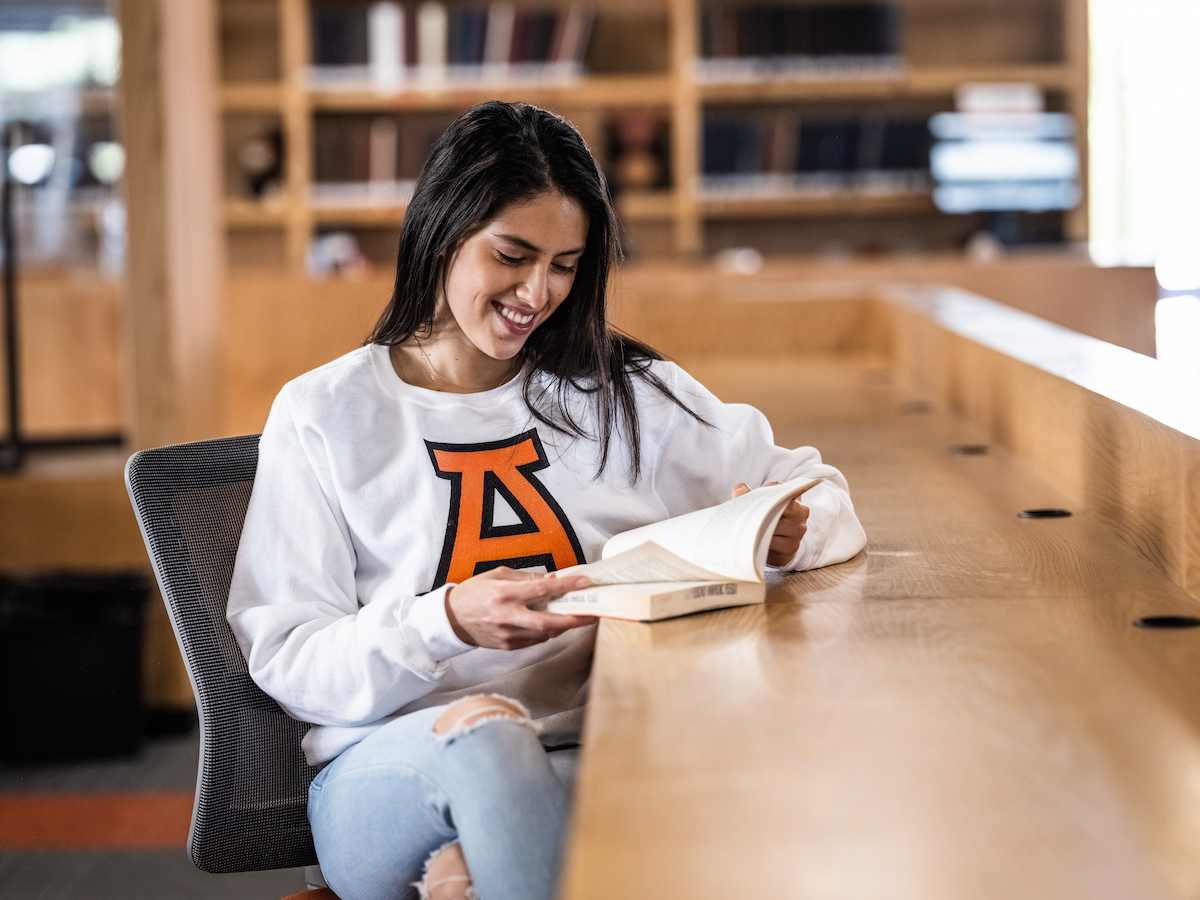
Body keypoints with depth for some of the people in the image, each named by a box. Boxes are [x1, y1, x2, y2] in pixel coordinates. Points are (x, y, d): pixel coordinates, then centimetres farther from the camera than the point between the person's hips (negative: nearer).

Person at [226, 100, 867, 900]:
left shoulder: (627, 392, 11)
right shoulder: (324, 416, 4)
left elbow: (821, 495, 14)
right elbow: (286, 659, 0)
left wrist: (785, 533, -11)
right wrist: (445, 622, -19)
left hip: (597, 757, 2)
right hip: (390, 772, -1)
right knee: (485, 729, -37)